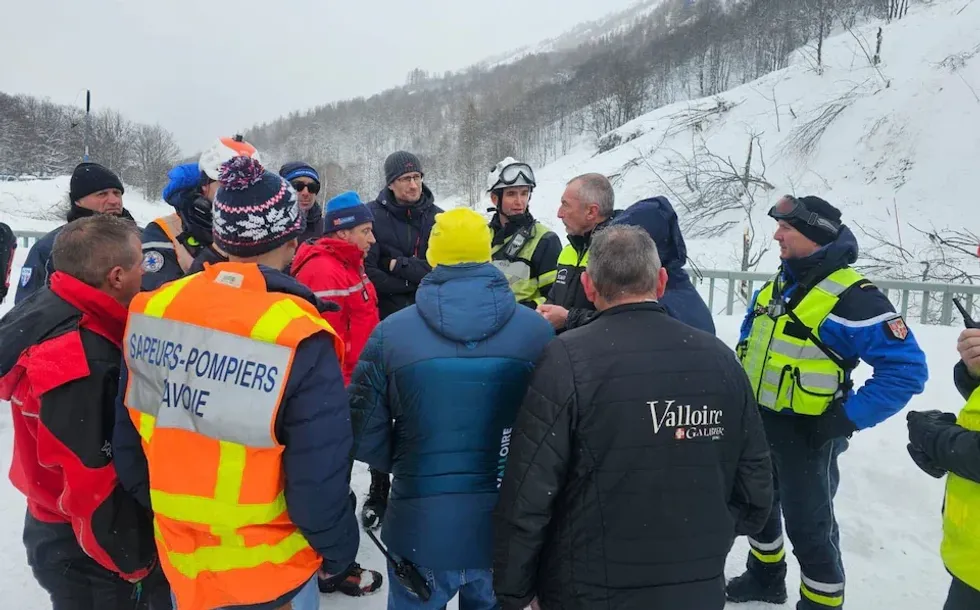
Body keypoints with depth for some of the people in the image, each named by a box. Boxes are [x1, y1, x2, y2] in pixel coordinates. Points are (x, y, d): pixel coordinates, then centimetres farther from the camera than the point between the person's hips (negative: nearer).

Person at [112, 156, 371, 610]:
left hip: (179, 562, 4)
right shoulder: (298, 339, -26)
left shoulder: (151, 311, -10)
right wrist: (339, 553, -2)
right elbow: (318, 484, -21)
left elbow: (128, 448, 1)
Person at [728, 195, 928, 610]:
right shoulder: (777, 286, 4)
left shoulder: (850, 297, -22)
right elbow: (750, 337, 22)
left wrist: (849, 417, -22)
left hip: (807, 434, -8)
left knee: (808, 527, 6)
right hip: (758, 425, 8)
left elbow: (907, 368, -23)